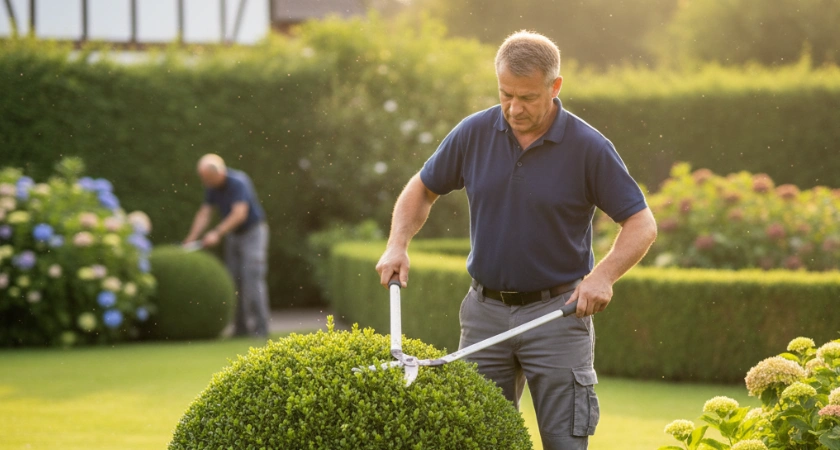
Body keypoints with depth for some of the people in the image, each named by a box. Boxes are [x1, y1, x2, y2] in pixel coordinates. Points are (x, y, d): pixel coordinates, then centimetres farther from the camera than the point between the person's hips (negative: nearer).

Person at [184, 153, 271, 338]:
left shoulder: (238, 182, -23)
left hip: (252, 232, -8)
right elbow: (204, 213, 1)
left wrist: (217, 233, -34)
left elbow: (240, 214, -30)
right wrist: (190, 239, -8)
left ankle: (259, 328, -12)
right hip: (233, 235, 8)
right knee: (234, 280, 4)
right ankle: (240, 328, 6)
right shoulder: (212, 188, 0)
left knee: (252, 279, -13)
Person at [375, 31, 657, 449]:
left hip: (557, 311, -3)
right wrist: (398, 244, -5)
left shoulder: (589, 147, -11)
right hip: (485, 311, 3)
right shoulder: (474, 133, -2)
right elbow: (422, 189, 12)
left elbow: (642, 224, -8)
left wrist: (603, 275, -24)